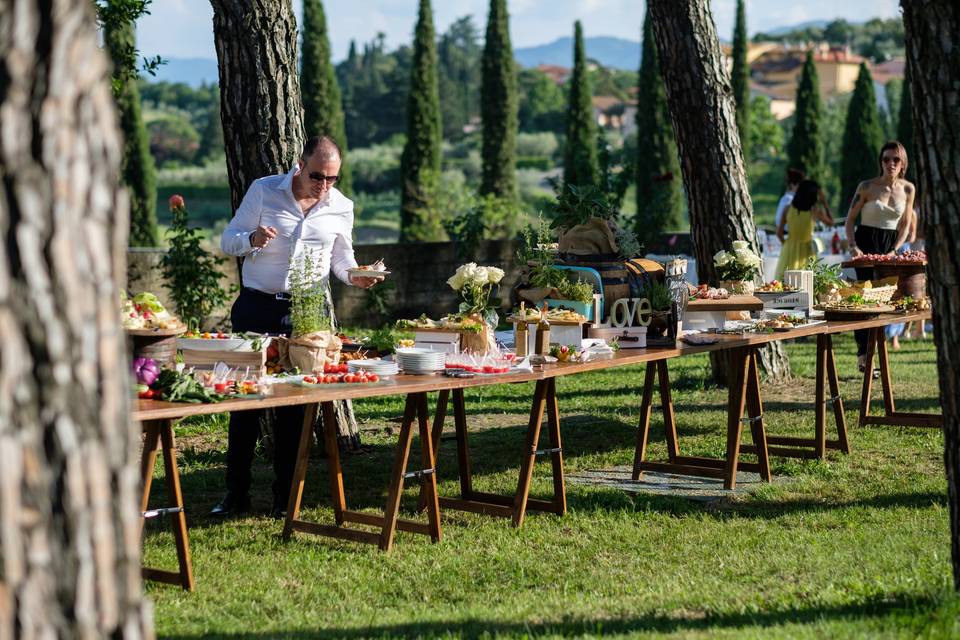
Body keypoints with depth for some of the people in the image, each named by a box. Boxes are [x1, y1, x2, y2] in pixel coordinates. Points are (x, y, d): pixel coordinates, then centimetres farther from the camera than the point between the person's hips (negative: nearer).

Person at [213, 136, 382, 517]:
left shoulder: (341, 208, 5)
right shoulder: (264, 191, -3)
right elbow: (228, 242, 0)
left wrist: (354, 275, -5)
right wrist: (252, 239, -22)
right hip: (257, 307, -1)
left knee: (294, 404, 4)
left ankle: (285, 498, 13)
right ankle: (236, 493, 10)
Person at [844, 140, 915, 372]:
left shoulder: (908, 189, 2)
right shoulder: (867, 187, -8)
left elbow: (905, 224, 9)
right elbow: (850, 219, -1)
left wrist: (895, 250, -3)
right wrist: (853, 246, -13)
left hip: (890, 245, 4)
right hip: (866, 242, -4)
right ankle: (864, 355, -13)